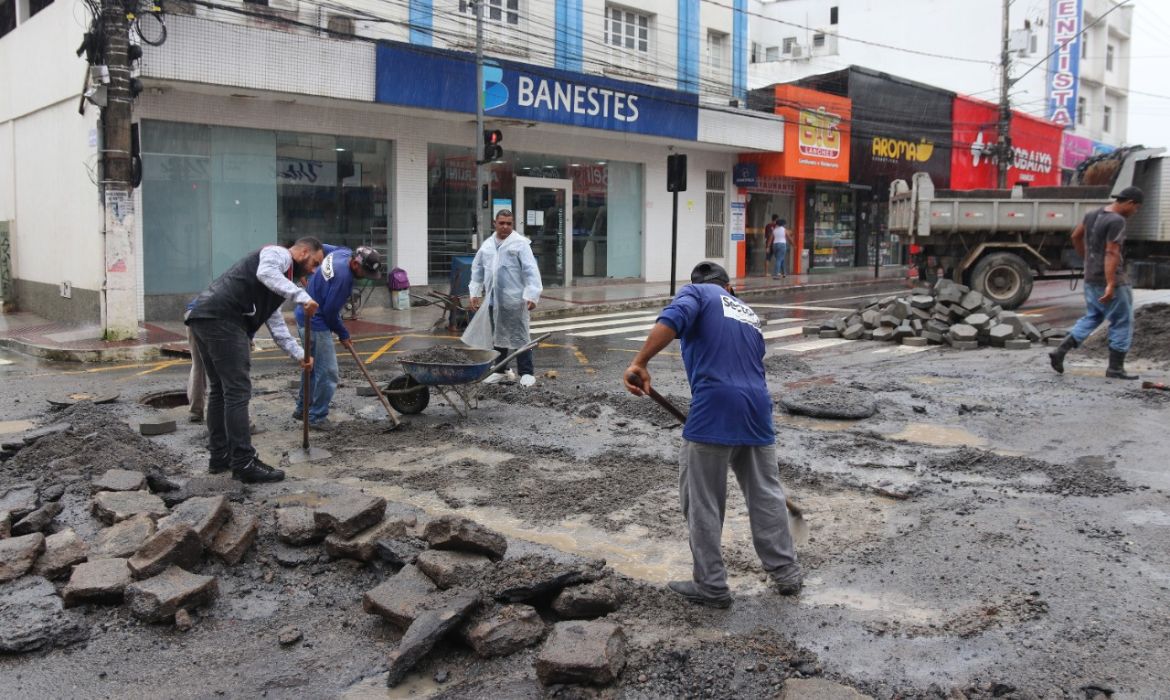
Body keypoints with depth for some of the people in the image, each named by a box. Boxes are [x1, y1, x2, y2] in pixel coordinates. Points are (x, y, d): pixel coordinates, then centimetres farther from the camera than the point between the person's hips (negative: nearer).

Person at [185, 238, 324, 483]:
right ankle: (244, 463, -6)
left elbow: (277, 325, 30)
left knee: (220, 389, 16)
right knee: (238, 391, -8)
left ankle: (220, 457, 24)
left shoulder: (278, 277, 31)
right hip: (222, 318, -10)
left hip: (203, 318, 10)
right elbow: (265, 273, -20)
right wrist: (302, 296, -24)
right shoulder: (279, 253, 5)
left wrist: (300, 355, 24)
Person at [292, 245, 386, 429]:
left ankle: (302, 409, 34)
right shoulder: (343, 277, -28)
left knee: (313, 366, 22)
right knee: (327, 373, -4)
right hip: (316, 324, -10)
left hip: (305, 317, 10)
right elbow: (330, 311, -21)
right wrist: (343, 334, -5)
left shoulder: (343, 252, -1)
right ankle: (317, 417, 7)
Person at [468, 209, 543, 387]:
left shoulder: (520, 244, -7)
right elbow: (477, 269, 18)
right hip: (493, 299, 6)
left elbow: (531, 271, -13)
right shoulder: (487, 245, 10)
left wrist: (532, 295, -20)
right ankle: (499, 370, 27)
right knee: (497, 336, 15)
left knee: (519, 337, -2)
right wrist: (475, 293, 12)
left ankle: (527, 373, 6)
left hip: (515, 300, -6)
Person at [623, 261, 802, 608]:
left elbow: (672, 320, -15)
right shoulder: (750, 315, 28)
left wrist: (640, 364, -22)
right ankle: (787, 573, 31)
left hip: (714, 412, -6)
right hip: (757, 410, 6)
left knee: (703, 504, 7)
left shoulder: (695, 292, 9)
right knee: (766, 495, 20)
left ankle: (711, 586, 15)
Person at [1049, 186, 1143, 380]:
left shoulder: (1093, 214, 7)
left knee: (1092, 317, 20)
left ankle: (1060, 351, 8)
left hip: (1091, 278, 8)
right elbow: (1111, 253, -24)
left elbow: (1076, 236, 20)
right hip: (1110, 279, -8)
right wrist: (1110, 285, -27)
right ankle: (1115, 367, 10)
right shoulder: (1117, 221, -18)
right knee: (1122, 322, 5)